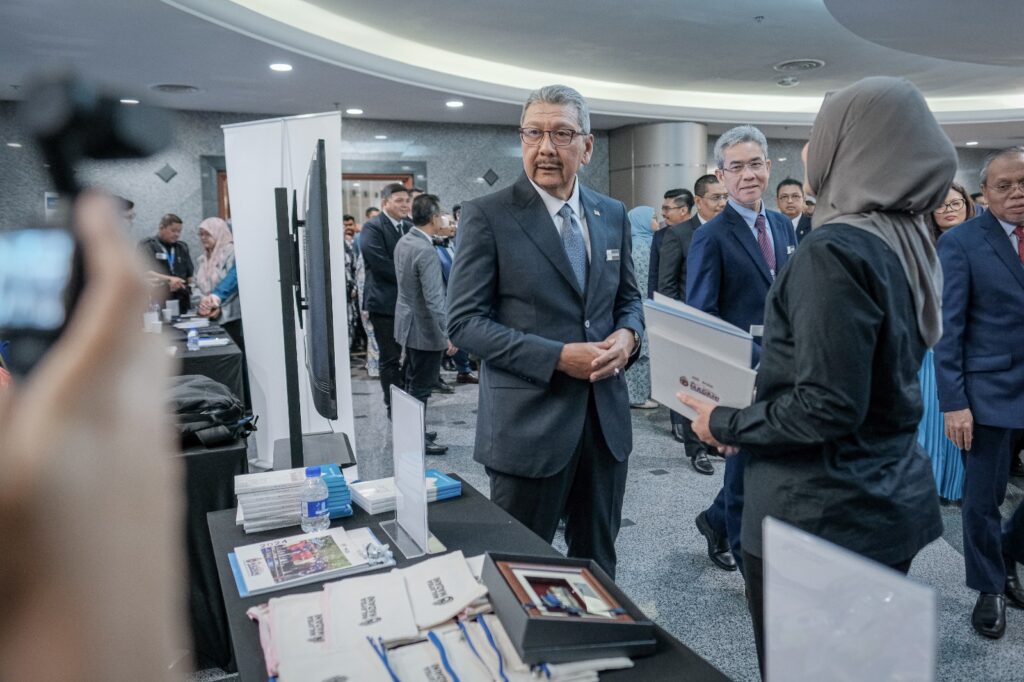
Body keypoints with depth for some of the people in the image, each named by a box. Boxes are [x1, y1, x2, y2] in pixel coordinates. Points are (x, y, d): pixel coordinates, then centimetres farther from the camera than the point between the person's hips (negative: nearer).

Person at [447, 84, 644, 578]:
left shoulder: (613, 215, 9)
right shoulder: (488, 216, -8)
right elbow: (464, 322, -11)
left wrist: (627, 335, -5)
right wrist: (557, 357, -19)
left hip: (605, 417, 5)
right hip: (528, 423, -5)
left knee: (598, 565, 20)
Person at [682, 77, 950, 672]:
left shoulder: (835, 249, -21)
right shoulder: (908, 242, 7)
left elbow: (828, 406, -25)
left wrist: (727, 425, -10)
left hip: (819, 516, -9)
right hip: (891, 499, 9)